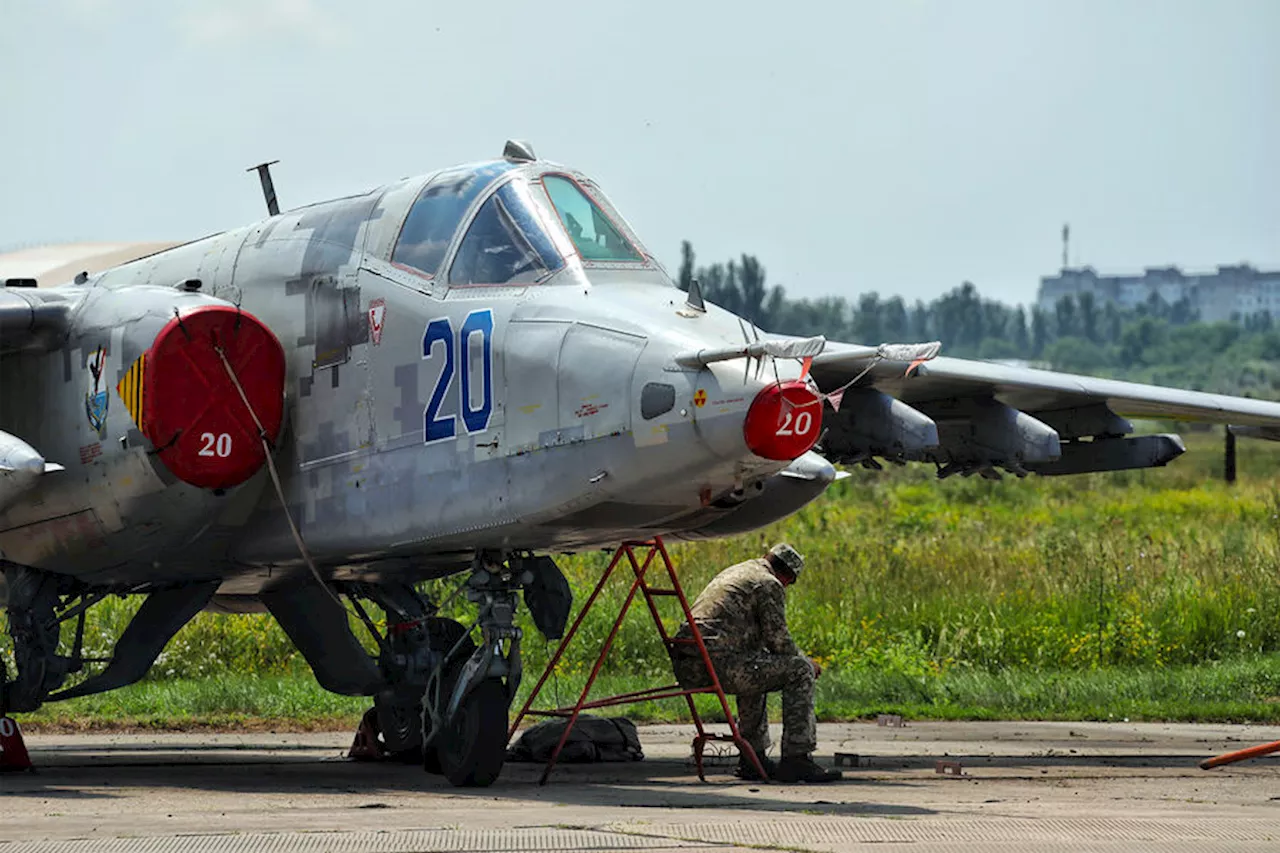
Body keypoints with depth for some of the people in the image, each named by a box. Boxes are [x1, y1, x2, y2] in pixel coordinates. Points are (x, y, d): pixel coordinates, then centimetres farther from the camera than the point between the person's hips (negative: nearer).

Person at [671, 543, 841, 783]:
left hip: (685, 666, 9)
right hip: (717, 662, -9)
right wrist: (809, 664, 16)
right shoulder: (770, 585, 1)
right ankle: (796, 759, -6)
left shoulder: (732, 573, 30)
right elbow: (779, 641, -3)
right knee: (799, 672, -1)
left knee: (755, 672, 35)